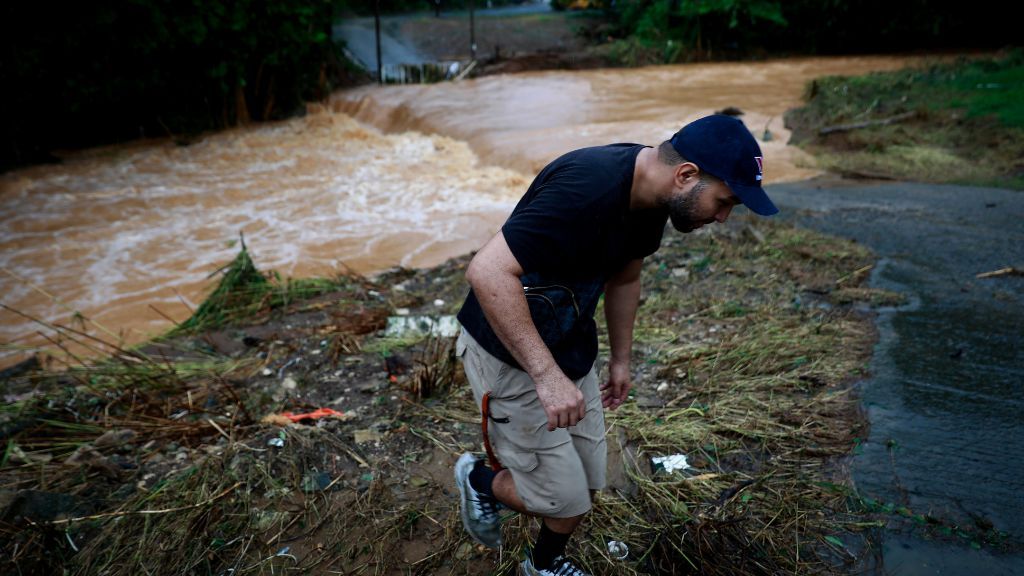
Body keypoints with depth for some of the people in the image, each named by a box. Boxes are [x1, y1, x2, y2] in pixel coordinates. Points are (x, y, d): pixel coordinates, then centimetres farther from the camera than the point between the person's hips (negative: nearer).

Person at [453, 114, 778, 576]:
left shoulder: (650, 197, -2)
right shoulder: (590, 188, -32)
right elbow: (487, 271, -36)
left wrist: (620, 359, 20)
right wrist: (546, 375, -37)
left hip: (572, 350, 8)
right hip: (509, 354, -8)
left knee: (587, 485, 16)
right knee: (565, 499, -1)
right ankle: (479, 479, 27)